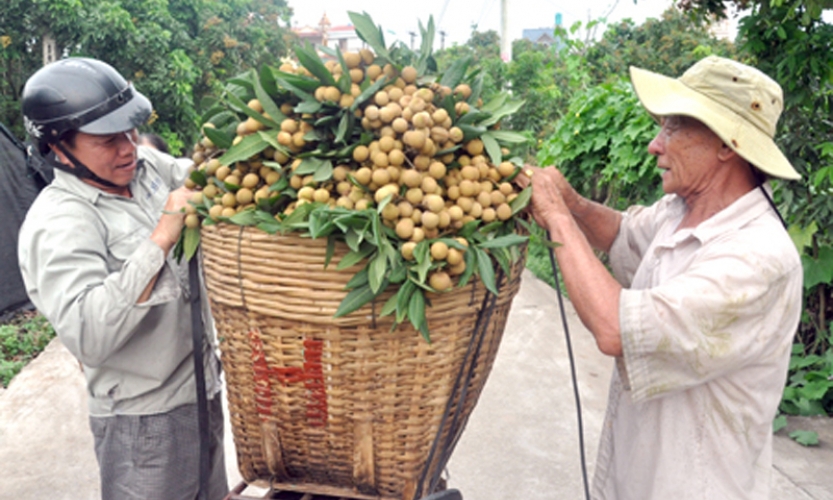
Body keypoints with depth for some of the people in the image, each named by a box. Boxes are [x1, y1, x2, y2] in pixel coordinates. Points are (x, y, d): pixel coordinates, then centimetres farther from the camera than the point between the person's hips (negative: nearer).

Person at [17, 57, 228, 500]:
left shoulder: (147, 165, -1)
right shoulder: (57, 224, -23)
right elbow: (87, 337, -35)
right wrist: (160, 239, -36)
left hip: (203, 387, 7)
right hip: (145, 419, -7)